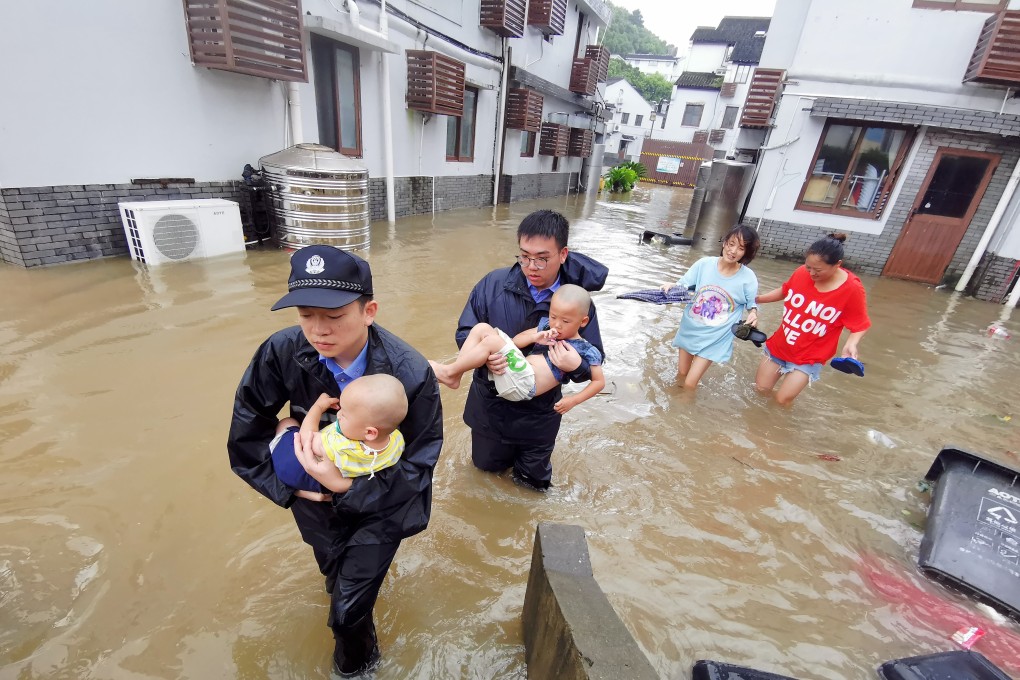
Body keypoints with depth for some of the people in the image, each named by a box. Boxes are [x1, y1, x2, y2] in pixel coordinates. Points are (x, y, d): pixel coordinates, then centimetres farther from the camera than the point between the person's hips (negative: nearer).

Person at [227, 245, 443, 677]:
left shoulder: (412, 374, -32)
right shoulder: (281, 353, -25)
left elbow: (418, 465, -23)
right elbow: (246, 432, -7)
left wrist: (346, 488, -33)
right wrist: (286, 486, -10)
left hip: (381, 501, -3)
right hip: (316, 495, 3)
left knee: (348, 608, 3)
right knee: (336, 578, 27)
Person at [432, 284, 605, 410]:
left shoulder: (585, 350, -1)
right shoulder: (547, 329, 15)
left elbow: (599, 381, 1)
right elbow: (516, 340, 11)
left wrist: (573, 401, -7)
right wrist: (535, 336, -8)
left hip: (525, 384, -8)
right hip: (516, 371, 8)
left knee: (492, 341, -24)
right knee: (482, 328, -2)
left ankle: (449, 372, -9)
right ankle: (456, 374, -8)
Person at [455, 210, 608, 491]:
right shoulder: (494, 283, -16)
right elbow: (465, 332, -8)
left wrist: (577, 366, -32)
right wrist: (484, 353, -29)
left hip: (539, 412, 0)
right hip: (490, 402, 1)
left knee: (534, 480, 19)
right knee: (486, 464, 24)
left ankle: (530, 451, 50)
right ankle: (509, 448, 55)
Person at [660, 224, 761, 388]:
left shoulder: (748, 277, -12)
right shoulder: (704, 264, -10)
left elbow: (752, 303, 3)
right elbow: (683, 287, -2)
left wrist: (753, 313, -20)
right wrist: (672, 286, -25)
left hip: (715, 338, -2)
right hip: (689, 329, 2)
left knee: (690, 384, -5)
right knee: (681, 373, 19)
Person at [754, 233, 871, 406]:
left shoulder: (852, 289, -20)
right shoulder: (802, 273, -12)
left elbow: (860, 325, -11)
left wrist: (851, 344, -30)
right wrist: (756, 299, 1)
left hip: (808, 357, -3)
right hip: (778, 345, 4)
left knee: (783, 399, -5)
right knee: (760, 389, 12)